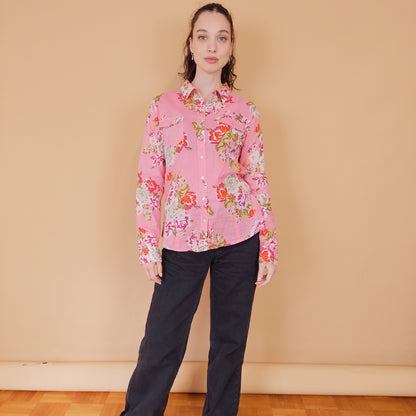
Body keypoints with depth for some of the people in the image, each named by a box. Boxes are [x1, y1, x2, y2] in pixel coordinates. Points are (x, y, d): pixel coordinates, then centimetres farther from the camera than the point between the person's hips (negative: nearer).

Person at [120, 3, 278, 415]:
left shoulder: (245, 111, 6)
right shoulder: (163, 106, 5)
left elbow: (257, 179, 6)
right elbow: (148, 179, 3)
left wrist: (269, 246, 3)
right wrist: (148, 244, -2)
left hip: (239, 238, 1)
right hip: (182, 239, 0)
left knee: (229, 339, 11)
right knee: (162, 340, 6)